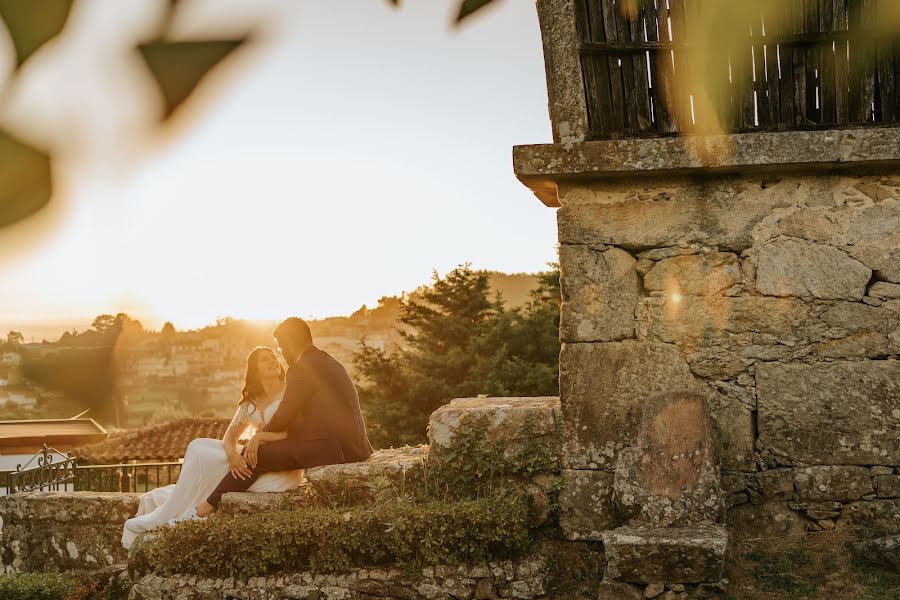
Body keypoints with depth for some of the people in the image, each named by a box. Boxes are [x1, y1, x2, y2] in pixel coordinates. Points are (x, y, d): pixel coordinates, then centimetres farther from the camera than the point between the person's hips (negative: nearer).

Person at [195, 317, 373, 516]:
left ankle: (212, 505, 8)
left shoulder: (301, 368, -10)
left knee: (254, 454, -4)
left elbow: (284, 416, -7)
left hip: (330, 448, -10)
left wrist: (261, 436, 13)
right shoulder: (330, 363, 20)